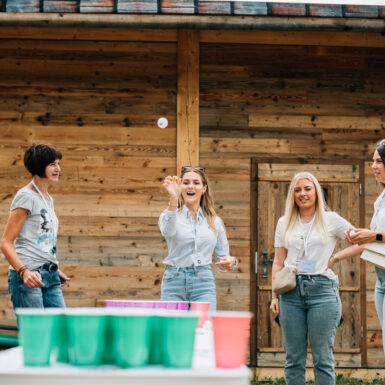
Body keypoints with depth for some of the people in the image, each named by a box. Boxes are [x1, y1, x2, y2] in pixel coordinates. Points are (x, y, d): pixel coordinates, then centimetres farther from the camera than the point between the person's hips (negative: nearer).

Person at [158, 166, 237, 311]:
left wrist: (230, 261, -7)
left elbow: (222, 258, 17)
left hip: (204, 284, 1)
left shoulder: (215, 221, 13)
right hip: (174, 283, -1)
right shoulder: (169, 214, 4)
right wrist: (173, 200, -35)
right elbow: (168, 231, -21)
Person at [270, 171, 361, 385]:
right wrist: (275, 296, 6)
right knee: (293, 358, 4)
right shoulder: (284, 223, 13)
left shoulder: (331, 220, 5)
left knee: (323, 358, -1)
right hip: (291, 291, 3)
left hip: (322, 289, -3)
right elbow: (278, 262, 13)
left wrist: (335, 258, -2)